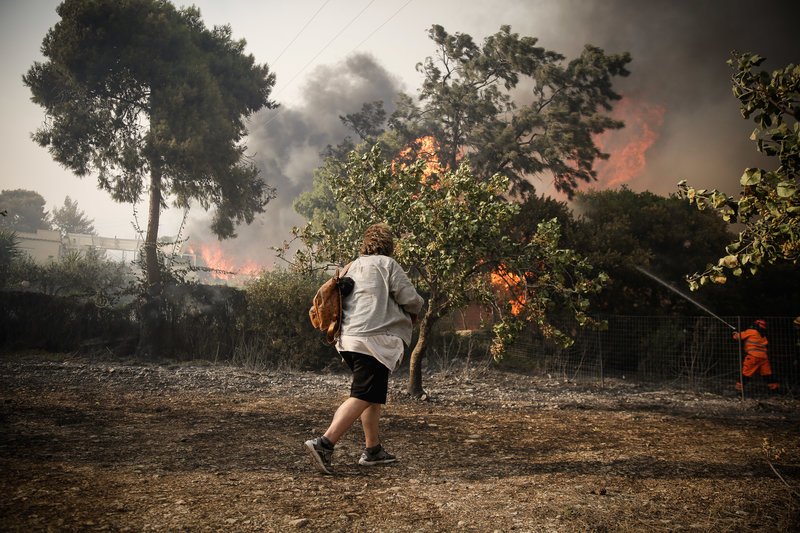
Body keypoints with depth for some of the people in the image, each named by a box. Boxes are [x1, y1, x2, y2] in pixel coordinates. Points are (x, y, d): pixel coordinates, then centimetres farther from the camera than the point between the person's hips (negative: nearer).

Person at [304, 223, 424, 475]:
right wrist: (414, 311, 15)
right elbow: (410, 298, -6)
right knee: (362, 397, -11)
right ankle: (324, 443, -22)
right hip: (373, 340, -9)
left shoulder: (352, 268, 19)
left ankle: (373, 449, 21)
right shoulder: (386, 264, -3)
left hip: (348, 340, 9)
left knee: (374, 396, 18)